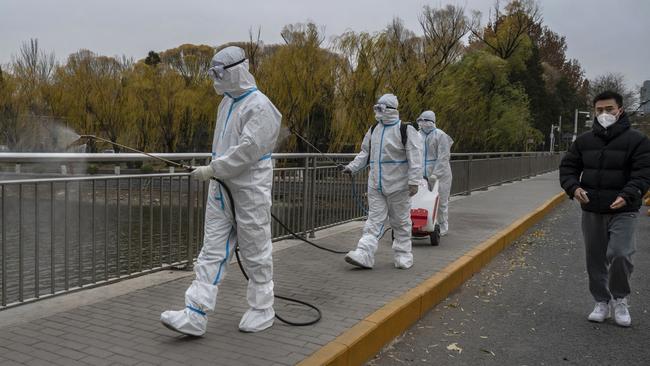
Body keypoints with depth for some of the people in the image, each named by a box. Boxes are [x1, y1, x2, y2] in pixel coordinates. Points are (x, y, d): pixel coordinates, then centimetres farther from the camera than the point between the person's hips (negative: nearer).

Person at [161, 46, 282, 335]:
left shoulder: (260, 106, -13)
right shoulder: (227, 102, 15)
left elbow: (247, 150, -21)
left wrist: (212, 169, -18)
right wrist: (215, 173, 16)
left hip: (250, 190, -8)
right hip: (222, 187, 8)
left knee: (255, 253, 4)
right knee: (212, 251, 3)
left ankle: (262, 310, 20)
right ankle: (195, 315, 3)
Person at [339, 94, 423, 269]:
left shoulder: (405, 130, -7)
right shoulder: (374, 131, 13)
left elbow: (415, 158, -13)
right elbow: (365, 154, 20)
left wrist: (414, 181, -19)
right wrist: (351, 167, 7)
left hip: (397, 186, -5)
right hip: (376, 185, 5)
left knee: (400, 222, 6)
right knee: (374, 219, 1)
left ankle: (403, 256, 18)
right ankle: (364, 255, -5)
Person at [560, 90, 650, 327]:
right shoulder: (584, 141, 7)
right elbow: (568, 167, 9)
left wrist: (627, 196, -27)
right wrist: (574, 187, -11)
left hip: (622, 211, -4)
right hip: (591, 211, 4)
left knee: (619, 254, -16)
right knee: (595, 260, 10)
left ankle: (619, 300, 11)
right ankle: (602, 303, 27)